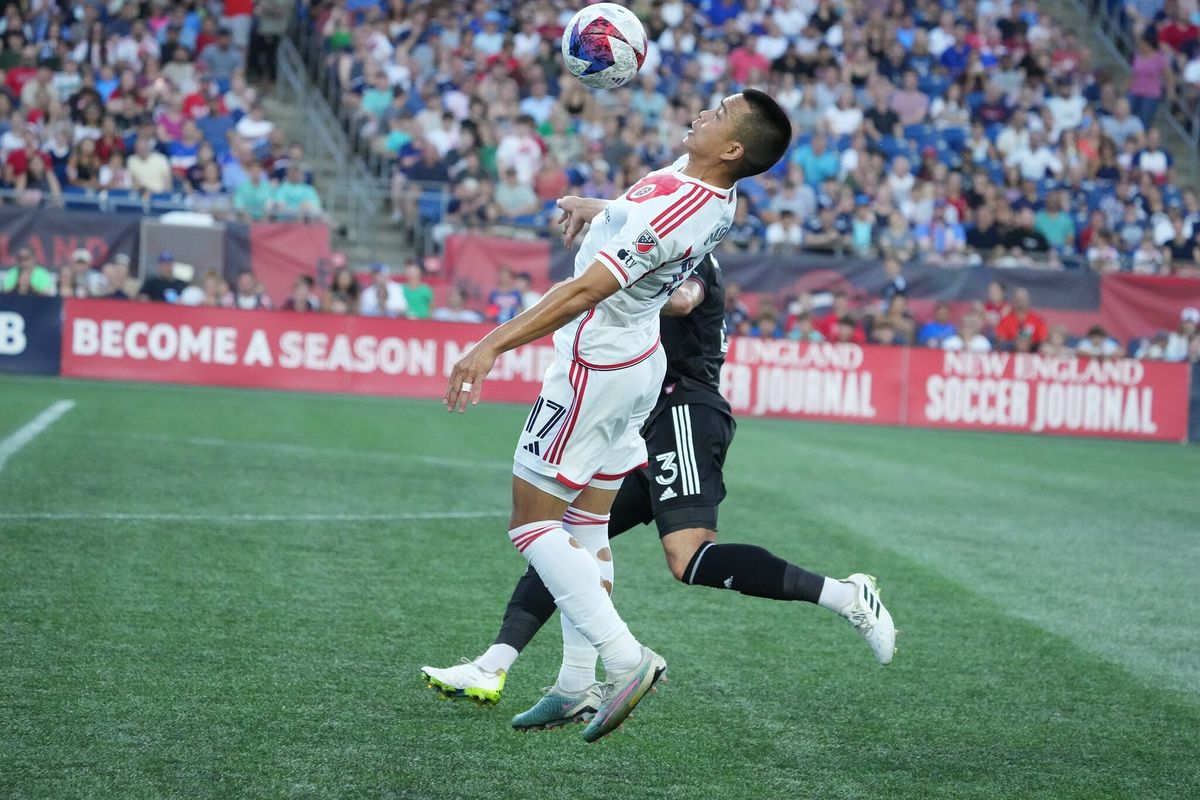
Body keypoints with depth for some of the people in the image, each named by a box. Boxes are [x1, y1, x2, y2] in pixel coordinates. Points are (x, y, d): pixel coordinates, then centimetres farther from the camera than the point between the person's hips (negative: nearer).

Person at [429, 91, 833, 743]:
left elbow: (584, 291, -32)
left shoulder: (669, 213, -29)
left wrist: (493, 344, -31)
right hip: (641, 364, 9)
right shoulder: (706, 186, -2)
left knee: (531, 523, -3)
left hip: (595, 367, -9)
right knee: (587, 527, 14)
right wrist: (596, 208, 31)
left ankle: (625, 659, -12)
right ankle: (580, 685, 16)